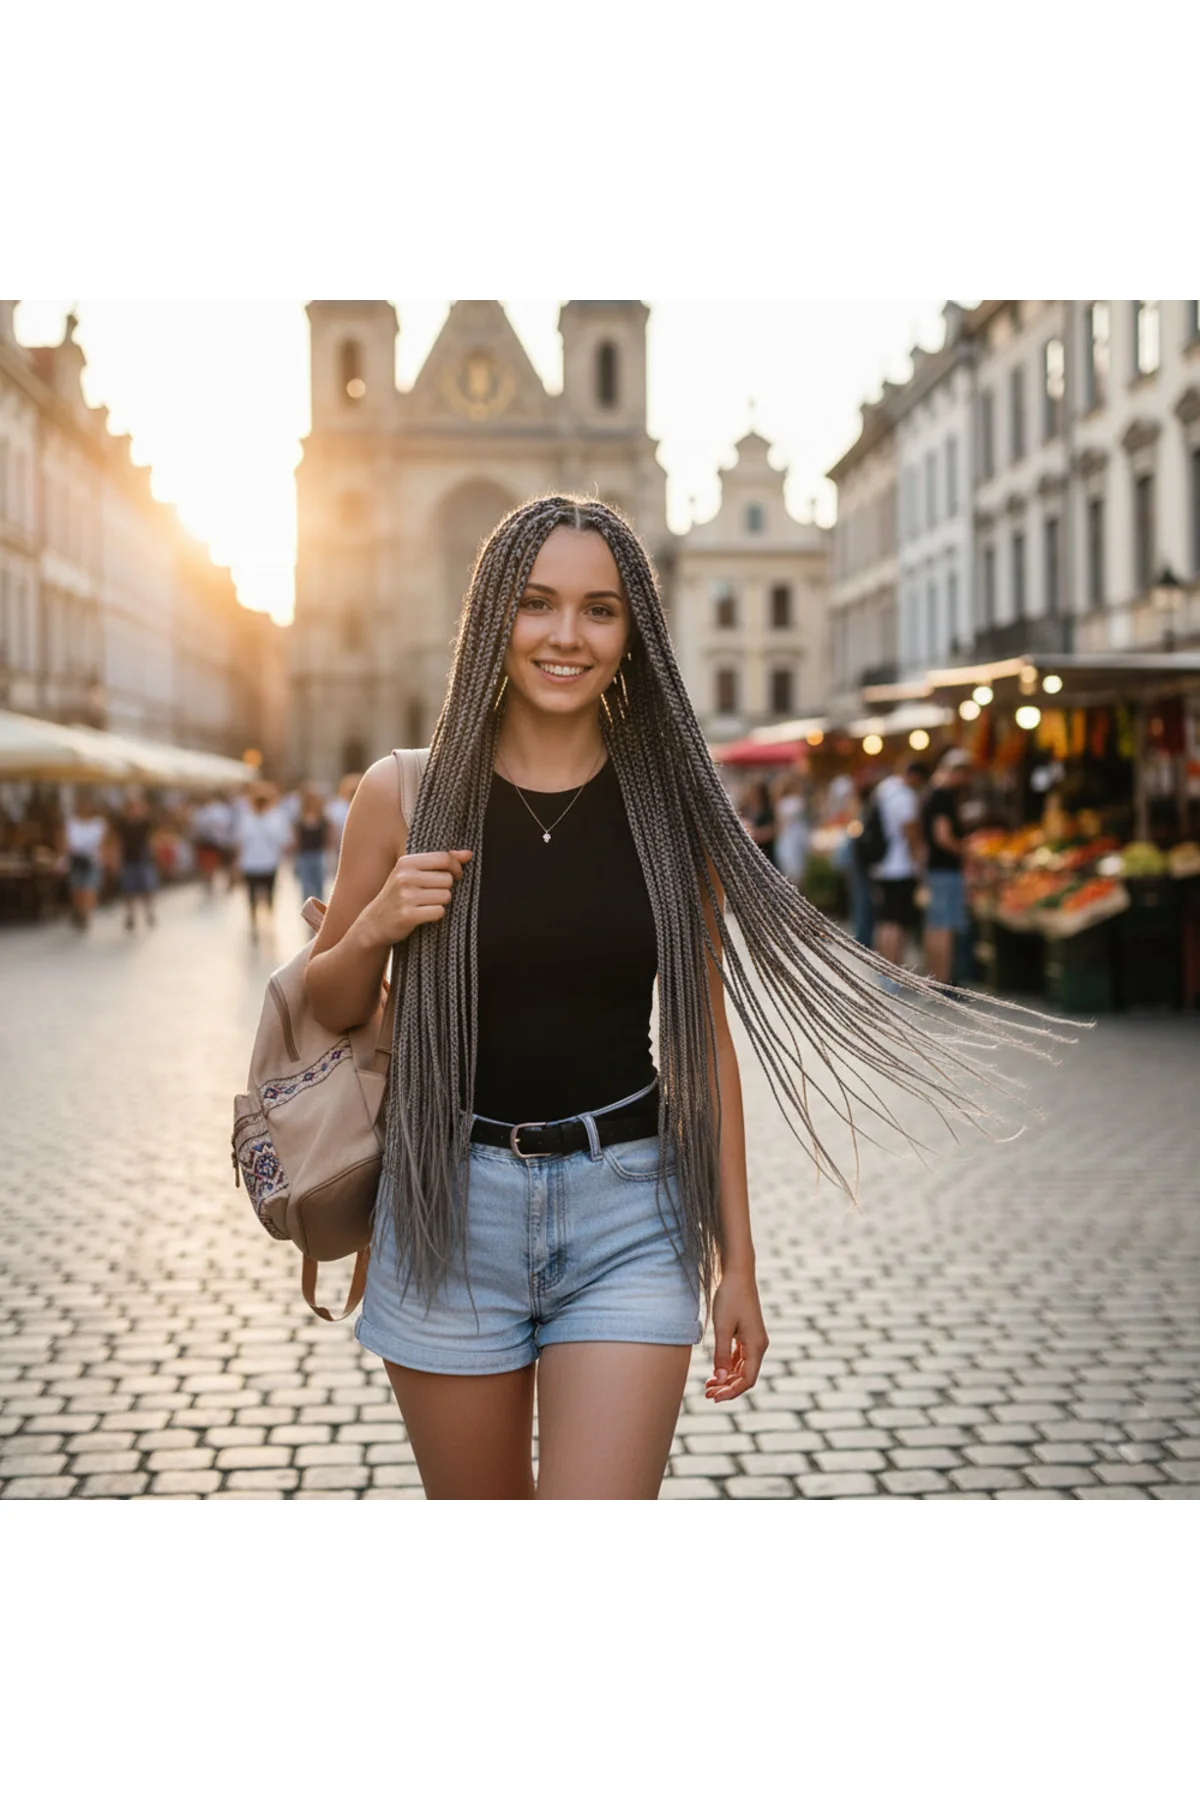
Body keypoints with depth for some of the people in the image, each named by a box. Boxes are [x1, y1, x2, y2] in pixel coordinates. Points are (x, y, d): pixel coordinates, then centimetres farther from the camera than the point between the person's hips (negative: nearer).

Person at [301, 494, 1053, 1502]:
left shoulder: (670, 803, 1)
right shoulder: (408, 793, -1)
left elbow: (704, 1037, 5)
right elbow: (329, 1010, 9)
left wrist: (737, 1261, 4)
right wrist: (371, 930, -13)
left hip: (627, 1209, 0)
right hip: (453, 1204, 0)